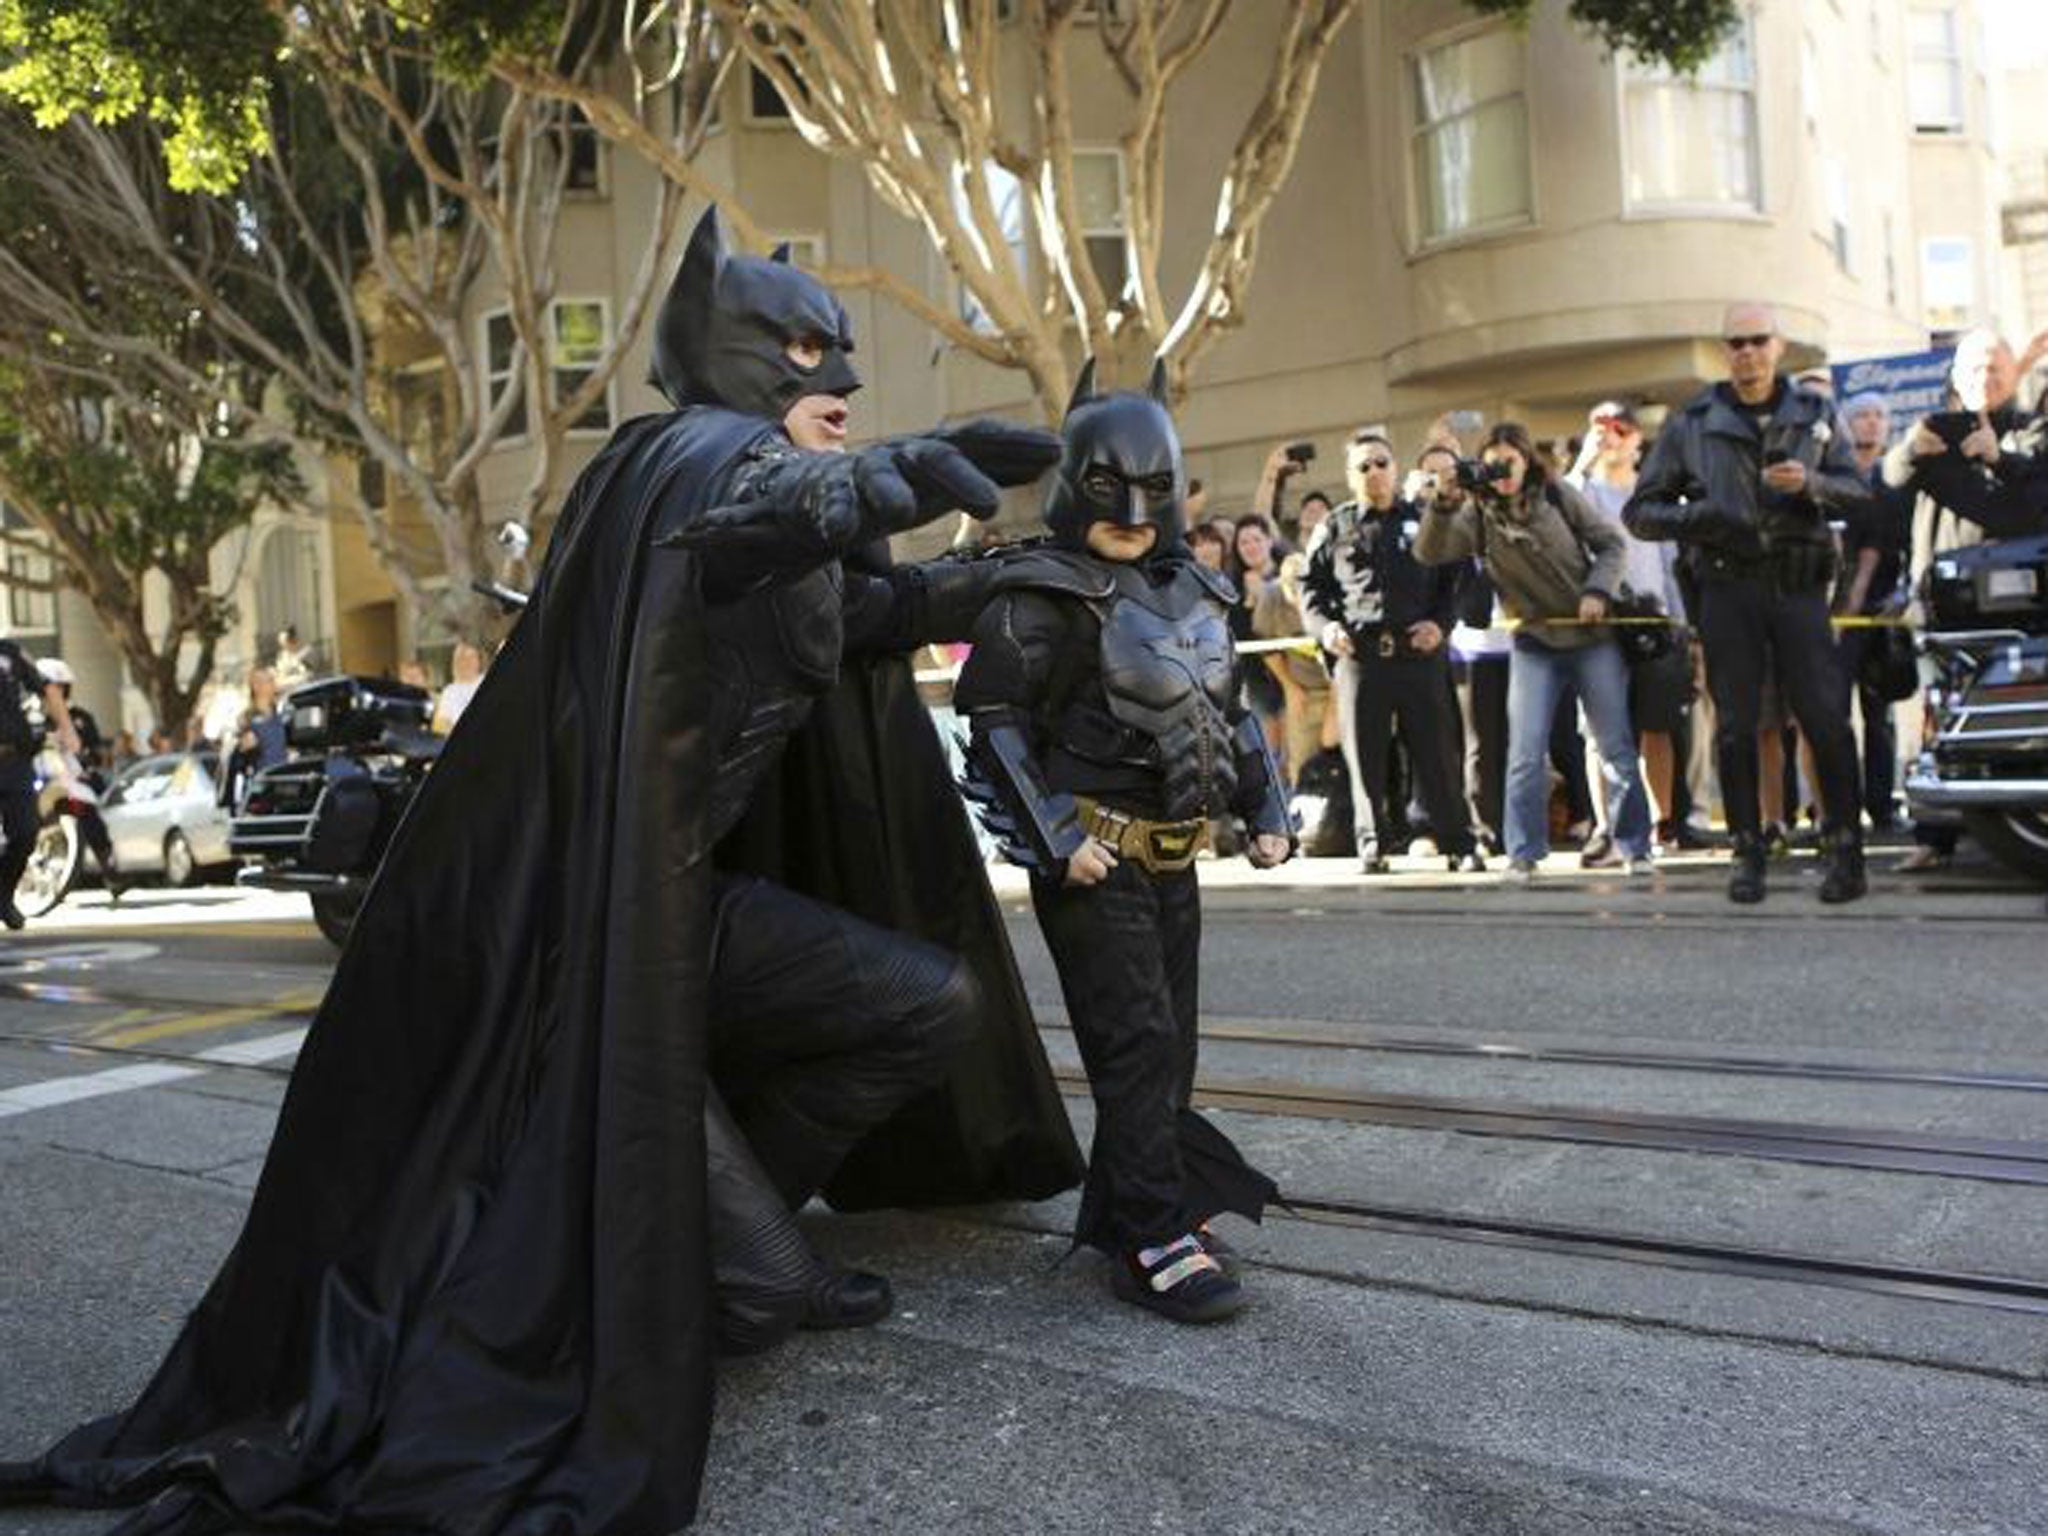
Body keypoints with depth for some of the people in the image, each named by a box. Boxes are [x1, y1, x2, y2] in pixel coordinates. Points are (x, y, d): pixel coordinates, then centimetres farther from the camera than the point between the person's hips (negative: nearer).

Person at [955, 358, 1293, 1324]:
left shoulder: (1196, 597, 13)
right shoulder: (1041, 602, -10)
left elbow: (1231, 714, 21)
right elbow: (997, 726, -12)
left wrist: (1265, 808, 12)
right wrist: (1056, 837, -18)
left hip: (1172, 856, 8)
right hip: (1092, 855, -8)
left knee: (1170, 1048, 13)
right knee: (1136, 1043, -10)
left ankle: (1117, 1212, 27)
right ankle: (1155, 1244, -4)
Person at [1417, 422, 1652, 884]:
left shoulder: (1557, 496, -2)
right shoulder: (1478, 515, -2)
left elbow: (1610, 543, 3)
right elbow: (1428, 552, -14)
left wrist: (1597, 591, -11)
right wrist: (1443, 506, -26)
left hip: (1592, 636, 0)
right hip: (1533, 644, 0)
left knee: (1617, 747, 4)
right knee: (1525, 754, -6)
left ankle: (1635, 847, 16)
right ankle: (1523, 855, 4)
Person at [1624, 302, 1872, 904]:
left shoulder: (1814, 414, 12)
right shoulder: (1692, 423, 8)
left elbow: (1858, 493, 10)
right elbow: (1640, 510, 7)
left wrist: (1811, 484, -11)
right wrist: (1696, 518, -13)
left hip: (1798, 585, 0)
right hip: (1727, 588, 0)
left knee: (1826, 716, -7)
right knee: (1735, 725, 2)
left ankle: (1845, 849, 3)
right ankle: (1746, 852, 12)